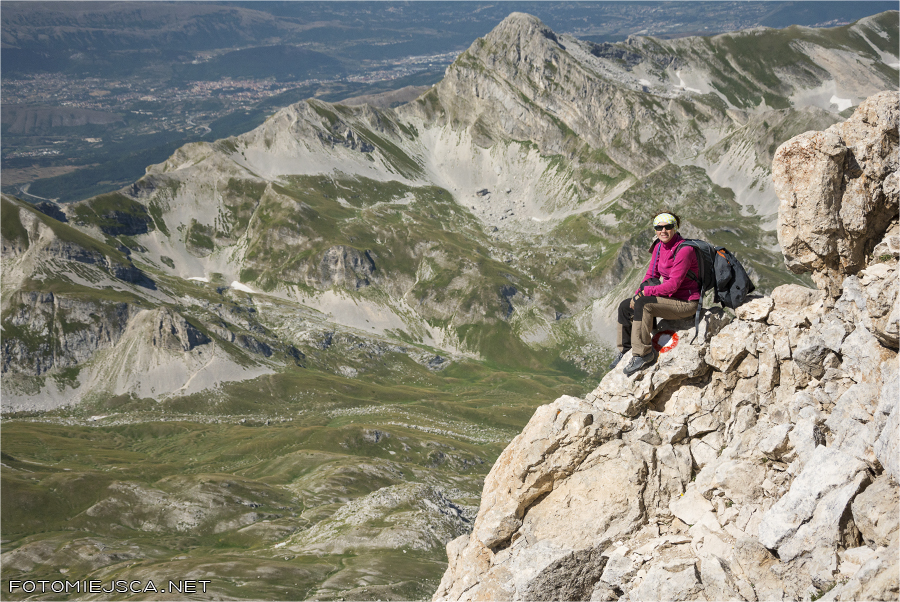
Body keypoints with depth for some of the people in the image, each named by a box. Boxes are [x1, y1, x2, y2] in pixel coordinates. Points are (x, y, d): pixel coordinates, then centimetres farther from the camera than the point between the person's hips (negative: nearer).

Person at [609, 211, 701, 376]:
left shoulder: (684, 250, -22)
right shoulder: (659, 247, 4)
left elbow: (673, 285, -25)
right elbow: (651, 275, 9)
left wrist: (644, 292, -21)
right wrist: (637, 294, -7)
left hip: (686, 302, -9)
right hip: (669, 297, 9)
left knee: (643, 304, -30)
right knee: (625, 307, 6)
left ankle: (643, 354, -23)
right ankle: (625, 351, 22)